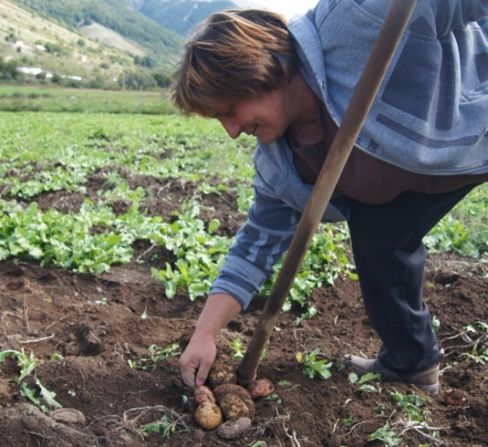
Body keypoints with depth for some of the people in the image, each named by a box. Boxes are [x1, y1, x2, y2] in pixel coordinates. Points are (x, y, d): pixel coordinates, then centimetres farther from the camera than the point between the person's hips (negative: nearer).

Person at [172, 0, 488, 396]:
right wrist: (205, 332, -4)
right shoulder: (276, 160, -9)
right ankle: (411, 364, 24)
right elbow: (260, 240, -3)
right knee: (376, 232, 5)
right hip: (442, 159, 6)